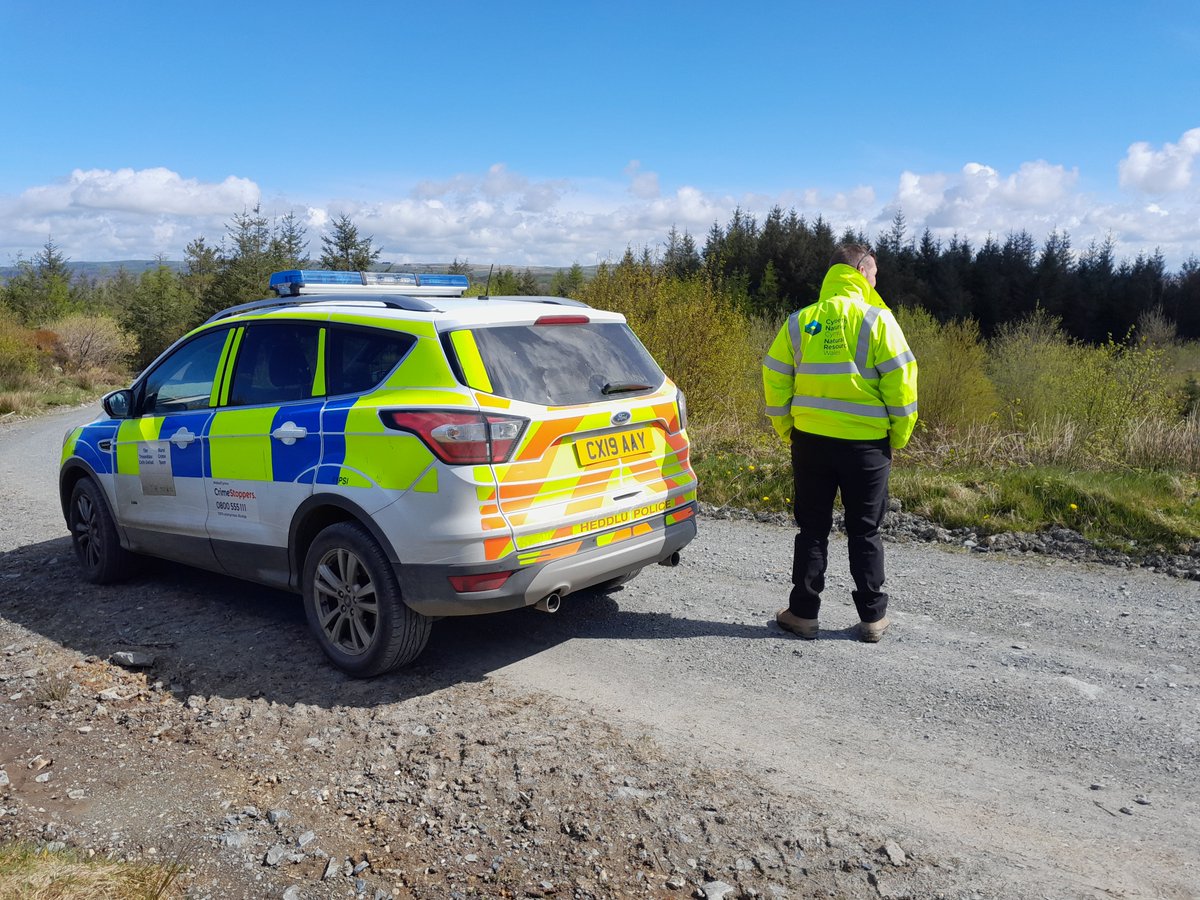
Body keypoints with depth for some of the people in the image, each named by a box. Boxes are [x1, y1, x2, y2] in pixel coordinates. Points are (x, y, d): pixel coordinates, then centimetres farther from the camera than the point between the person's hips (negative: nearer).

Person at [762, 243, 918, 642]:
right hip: (866, 444, -2)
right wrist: (900, 435, 2)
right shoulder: (876, 319, -7)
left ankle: (803, 613, 16)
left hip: (810, 441, 2)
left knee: (812, 530, 12)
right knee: (864, 532, 10)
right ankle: (872, 617, 17)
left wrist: (787, 430, 14)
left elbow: (775, 380, 4)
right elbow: (900, 381, -9)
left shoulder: (800, 321, 3)